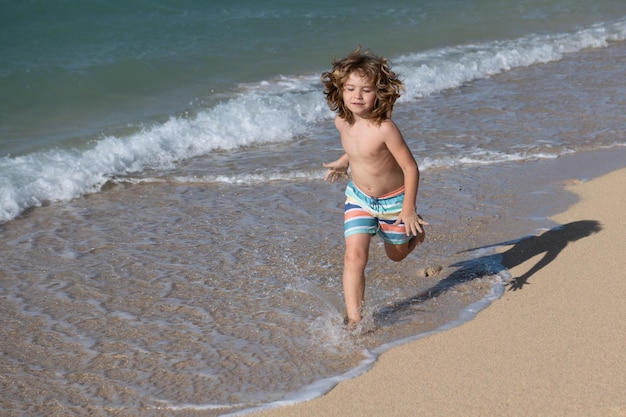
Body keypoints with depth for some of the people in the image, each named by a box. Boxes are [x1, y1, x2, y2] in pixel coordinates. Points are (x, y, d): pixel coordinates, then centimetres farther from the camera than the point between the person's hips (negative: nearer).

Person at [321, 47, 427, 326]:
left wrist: (408, 209, -23)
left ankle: (416, 228, 52)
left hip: (393, 201, -4)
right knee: (354, 255, -13)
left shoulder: (385, 128, -31)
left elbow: (410, 167, -24)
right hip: (359, 198, 4)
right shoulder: (342, 122, -11)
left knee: (396, 254, 20)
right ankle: (354, 318, -8)